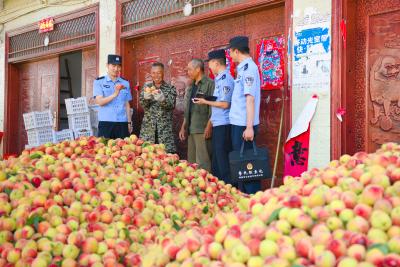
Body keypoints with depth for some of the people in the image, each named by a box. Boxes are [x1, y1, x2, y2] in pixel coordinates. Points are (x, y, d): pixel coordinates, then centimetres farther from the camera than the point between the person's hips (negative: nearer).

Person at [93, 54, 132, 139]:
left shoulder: (125, 83, 13)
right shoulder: (99, 82, 4)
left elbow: (127, 104, 15)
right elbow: (99, 101, -8)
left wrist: (129, 122, 10)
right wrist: (115, 94, -21)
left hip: (122, 123, 2)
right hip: (106, 123, -2)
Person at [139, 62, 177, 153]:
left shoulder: (170, 88, 4)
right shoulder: (147, 87, 10)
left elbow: (171, 105, -7)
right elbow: (142, 103, -1)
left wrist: (161, 98, -27)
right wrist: (146, 96, -23)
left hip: (165, 128, -1)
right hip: (148, 127, 2)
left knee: (166, 152, -9)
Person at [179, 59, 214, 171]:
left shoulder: (209, 84, -8)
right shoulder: (192, 87, 19)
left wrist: (208, 127, -19)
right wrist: (183, 127, 21)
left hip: (202, 129, -9)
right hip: (191, 130, 9)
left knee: (202, 162, -11)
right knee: (191, 160, 11)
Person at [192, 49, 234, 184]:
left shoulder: (225, 78, -14)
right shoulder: (219, 78, 15)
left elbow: (225, 104, -17)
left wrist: (205, 102, -9)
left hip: (223, 125, -10)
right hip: (218, 124, 10)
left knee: (222, 159, -5)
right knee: (216, 159, 15)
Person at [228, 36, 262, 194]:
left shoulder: (248, 68, -14)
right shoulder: (243, 68, 14)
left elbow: (250, 99, -20)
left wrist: (249, 127, -23)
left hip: (244, 125, -10)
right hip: (238, 122, 10)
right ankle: (243, 193, 24)